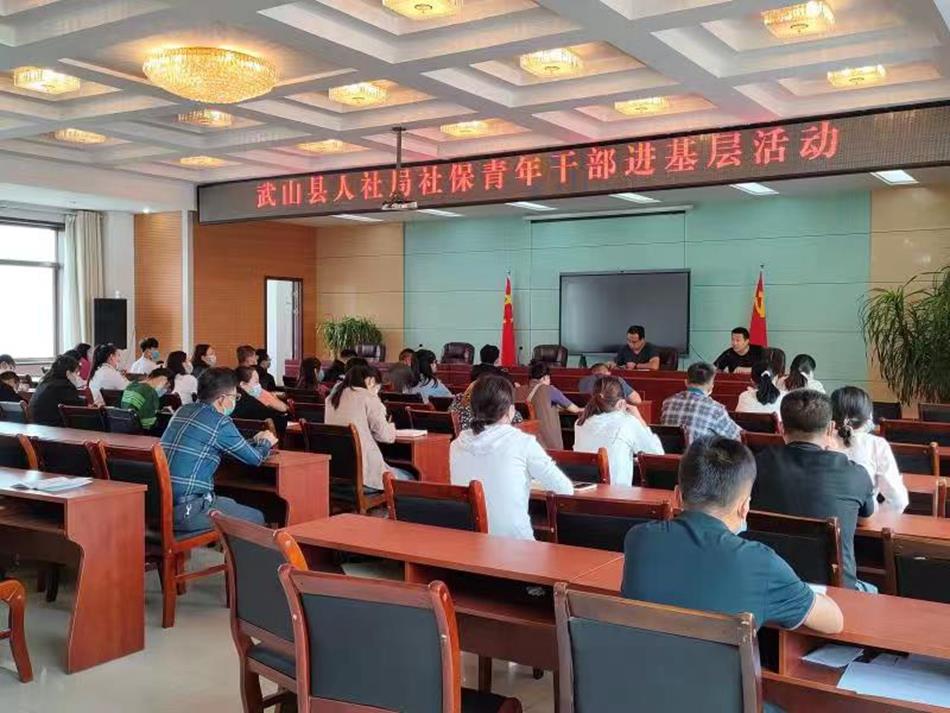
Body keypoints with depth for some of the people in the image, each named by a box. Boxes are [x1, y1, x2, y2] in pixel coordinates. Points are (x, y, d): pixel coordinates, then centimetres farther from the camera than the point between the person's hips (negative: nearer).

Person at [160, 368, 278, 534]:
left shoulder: (183, 411, 12)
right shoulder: (220, 423, -13)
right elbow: (255, 458, -2)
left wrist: (255, 441, 29)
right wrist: (266, 443, 19)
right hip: (187, 512, -9)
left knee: (231, 504, 27)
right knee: (256, 519, 6)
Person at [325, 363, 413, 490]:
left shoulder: (333, 397, 13)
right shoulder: (368, 397, -6)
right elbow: (386, 435, -10)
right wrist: (389, 426, 12)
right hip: (362, 468, -8)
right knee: (409, 479, 14)